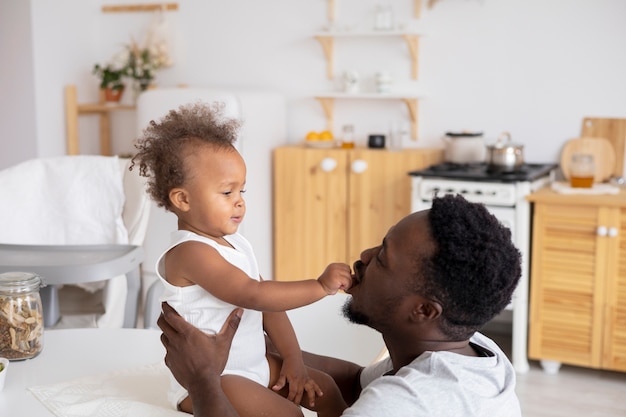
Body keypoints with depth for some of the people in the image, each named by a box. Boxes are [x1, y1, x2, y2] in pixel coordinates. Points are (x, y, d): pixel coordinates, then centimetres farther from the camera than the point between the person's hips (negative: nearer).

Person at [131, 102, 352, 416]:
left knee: (324, 388, 10)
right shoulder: (189, 252, -22)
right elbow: (253, 295, -30)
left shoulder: (237, 245, 7)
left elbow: (268, 306, 9)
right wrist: (320, 286, -28)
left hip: (255, 365, 9)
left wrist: (293, 360, 1)